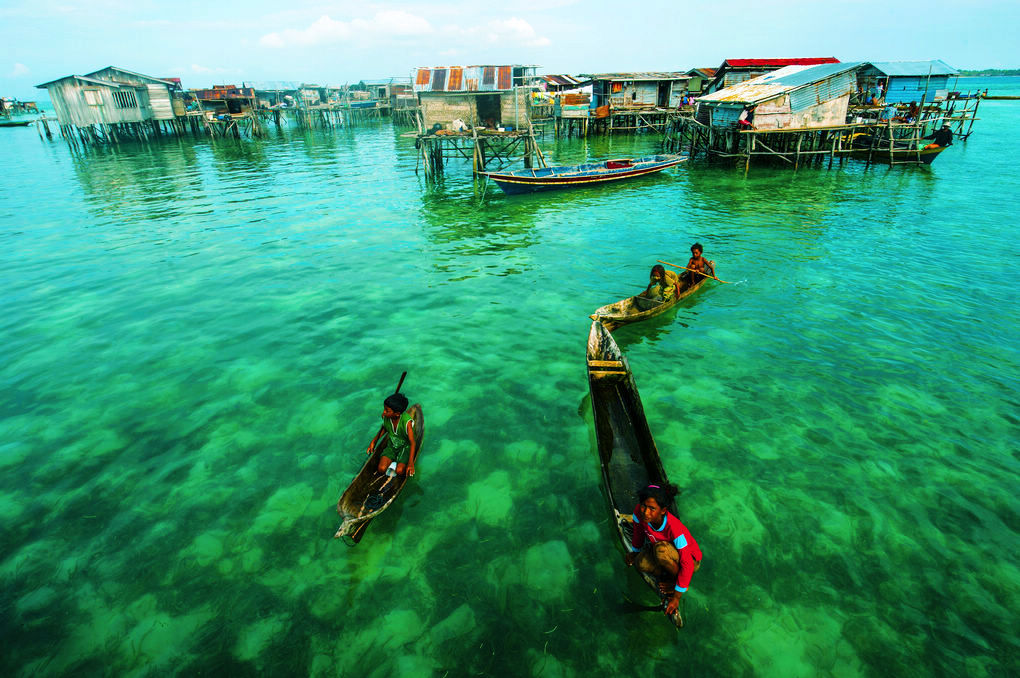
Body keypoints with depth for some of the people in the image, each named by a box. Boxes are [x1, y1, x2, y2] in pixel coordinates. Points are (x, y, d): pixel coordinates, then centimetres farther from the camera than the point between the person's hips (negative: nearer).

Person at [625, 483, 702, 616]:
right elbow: (638, 532, 0)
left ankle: (680, 582, -8)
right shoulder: (640, 513, -25)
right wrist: (635, 552, 16)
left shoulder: (674, 528, -38)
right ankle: (668, 575, 4)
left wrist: (676, 597, -22)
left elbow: (687, 565, -29)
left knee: (661, 549, -35)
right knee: (642, 563, -25)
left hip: (691, 560, -5)